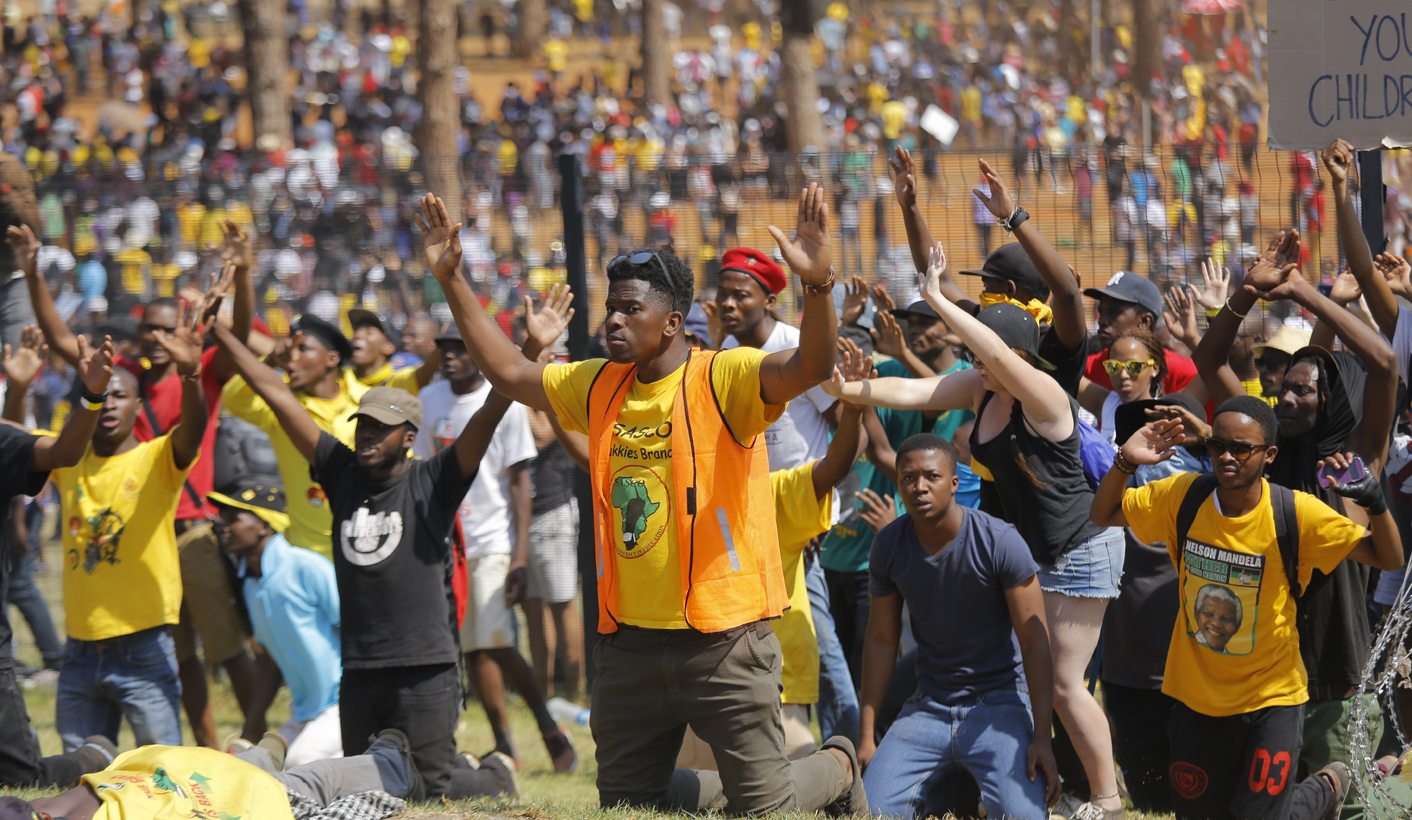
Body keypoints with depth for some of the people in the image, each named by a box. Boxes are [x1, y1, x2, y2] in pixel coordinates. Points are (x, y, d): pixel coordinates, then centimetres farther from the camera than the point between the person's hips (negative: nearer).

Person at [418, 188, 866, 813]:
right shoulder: (599, 387, 10)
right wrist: (451, 280, 15)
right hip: (629, 640, 6)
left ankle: (837, 768, 30)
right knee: (625, 804, 11)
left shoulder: (724, 379, -10)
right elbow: (507, 372, 20)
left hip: (723, 638, -6)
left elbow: (810, 366, -25)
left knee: (765, 808, -3)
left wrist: (816, 282, -43)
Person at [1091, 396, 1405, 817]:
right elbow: (1104, 514, 2)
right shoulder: (1182, 497, -12)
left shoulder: (1297, 514, -20)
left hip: (1271, 699, -4)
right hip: (1198, 698, 4)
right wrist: (1126, 463, -17)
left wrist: (1375, 502, -34)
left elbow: (1388, 558, -15)